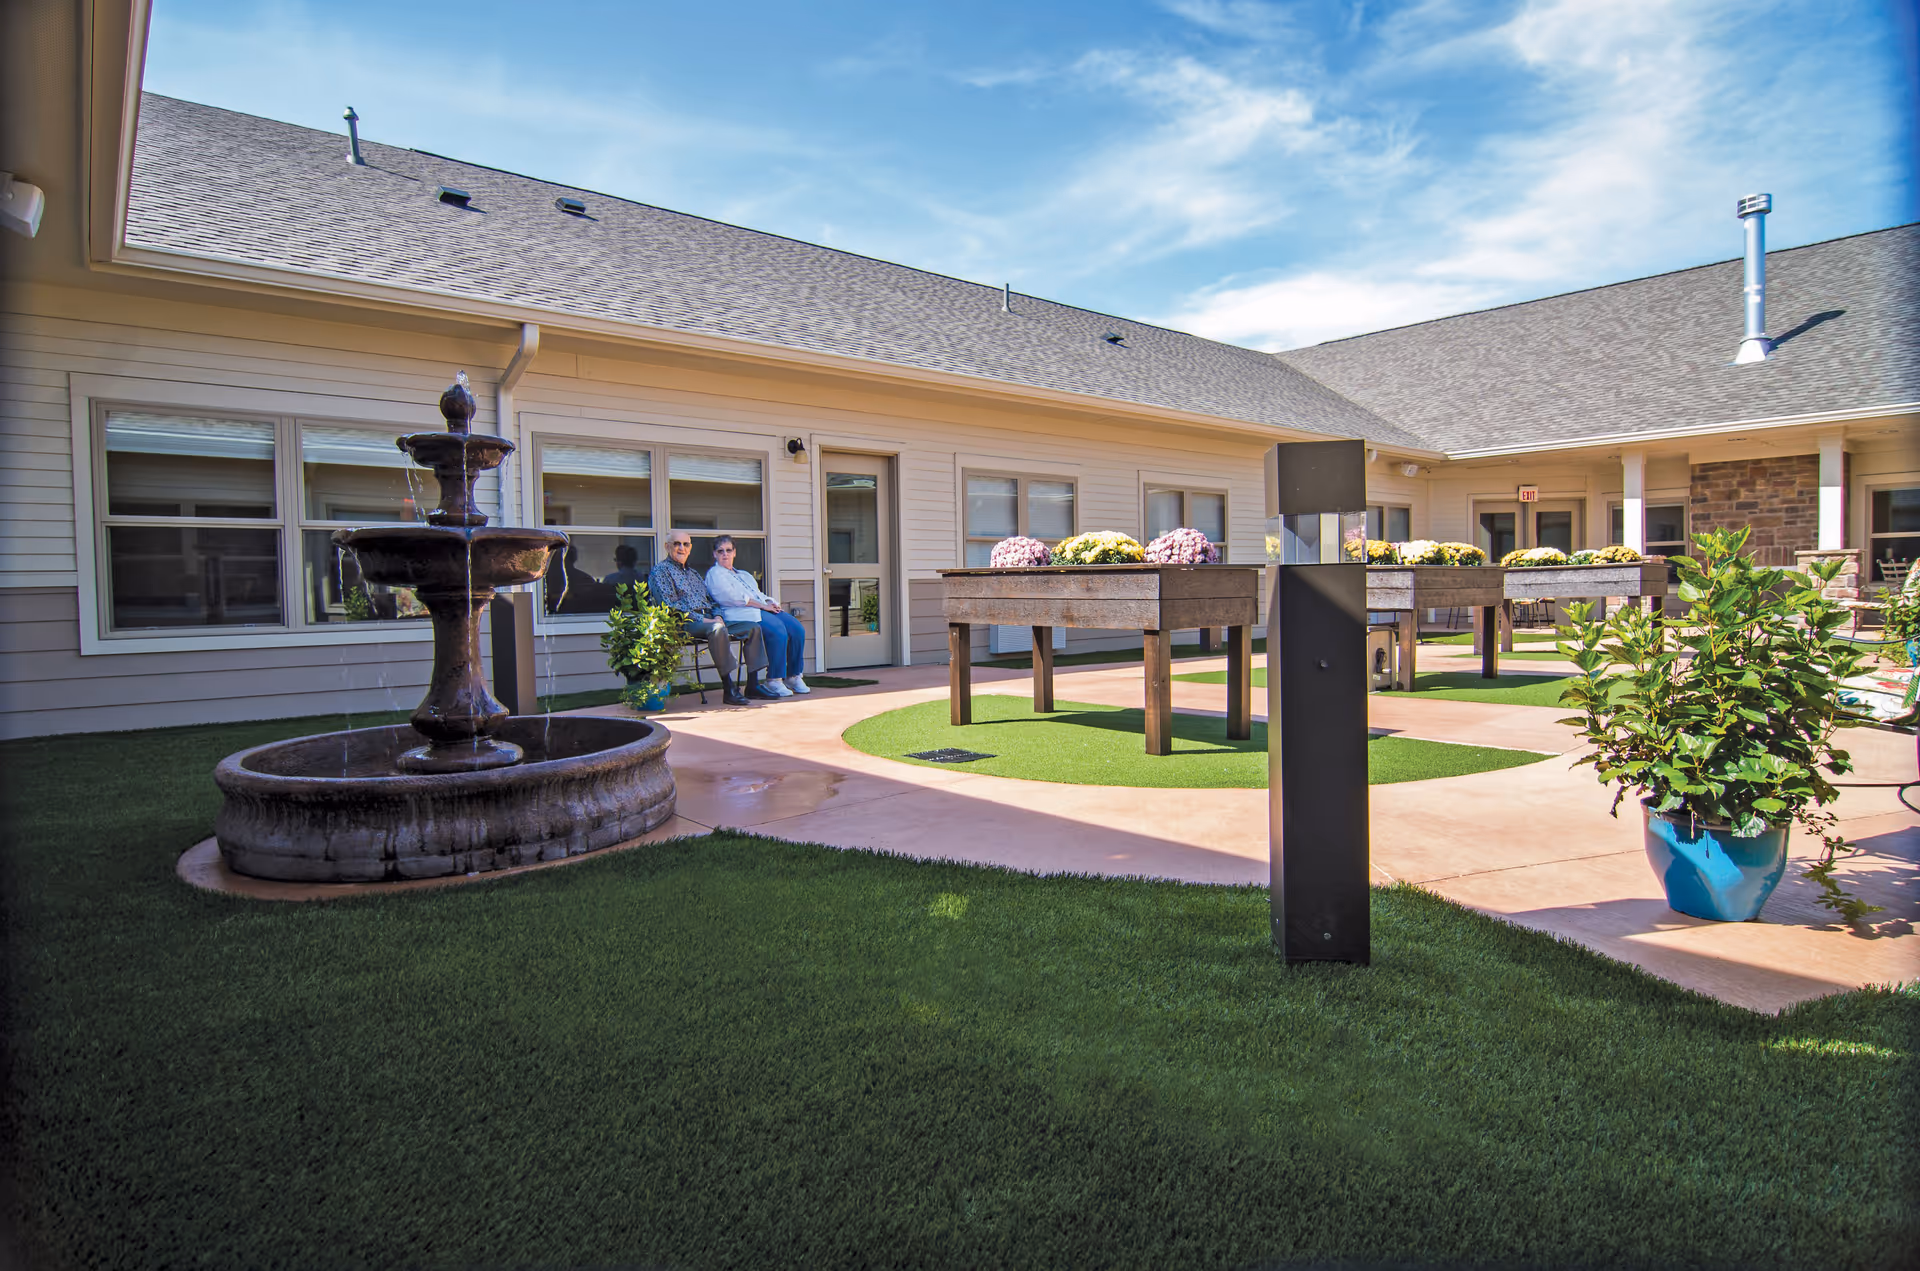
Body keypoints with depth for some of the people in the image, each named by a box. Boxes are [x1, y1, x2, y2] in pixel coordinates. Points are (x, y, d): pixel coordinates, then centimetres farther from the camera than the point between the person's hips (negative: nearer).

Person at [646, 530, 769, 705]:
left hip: (709, 620, 8)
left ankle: (752, 685, -9)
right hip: (685, 623, -8)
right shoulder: (661, 571, 3)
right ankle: (728, 689, -37)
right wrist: (701, 619, -16)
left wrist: (717, 616, 2)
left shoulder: (693, 572, 29)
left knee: (753, 627, -4)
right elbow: (670, 605, -10)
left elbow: (710, 599, 27)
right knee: (717, 629, -39)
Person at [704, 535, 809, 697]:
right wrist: (762, 605, -11)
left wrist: (771, 602, 3)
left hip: (763, 610, 8)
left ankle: (793, 676, -12)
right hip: (740, 615, -8)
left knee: (797, 629, -16)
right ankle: (774, 680, -28)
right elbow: (733, 597, -7)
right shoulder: (714, 574, 8)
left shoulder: (744, 574, 34)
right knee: (777, 630, -33)